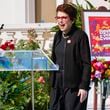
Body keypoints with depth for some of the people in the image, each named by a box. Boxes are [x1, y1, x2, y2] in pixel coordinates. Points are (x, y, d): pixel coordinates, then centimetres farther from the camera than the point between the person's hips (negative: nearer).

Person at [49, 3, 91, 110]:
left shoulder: (81, 36, -9)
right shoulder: (58, 35, 11)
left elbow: (86, 64, -11)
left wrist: (84, 86, -15)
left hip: (74, 85, -7)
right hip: (58, 84, 7)